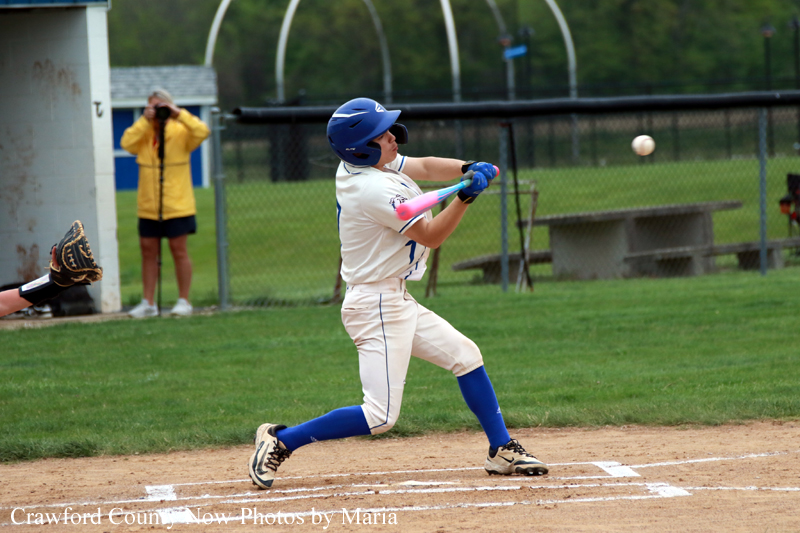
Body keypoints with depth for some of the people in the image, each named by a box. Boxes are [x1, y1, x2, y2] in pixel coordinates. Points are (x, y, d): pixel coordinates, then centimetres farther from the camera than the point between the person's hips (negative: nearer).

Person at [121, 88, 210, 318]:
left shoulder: (180, 132, -2)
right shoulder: (143, 133, 7)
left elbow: (202, 132, -19)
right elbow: (127, 143, -11)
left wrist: (179, 114, -21)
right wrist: (145, 120, -14)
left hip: (177, 205, -4)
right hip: (148, 205, 4)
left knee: (179, 250, 1)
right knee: (148, 251, 5)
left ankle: (184, 301, 10)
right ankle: (148, 303, 12)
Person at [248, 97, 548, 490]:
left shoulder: (359, 163, 4)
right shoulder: (375, 190, -23)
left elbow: (425, 167, 11)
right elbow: (431, 236, -16)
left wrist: (467, 169, -7)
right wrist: (466, 196, -25)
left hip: (395, 301, 11)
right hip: (376, 306, -11)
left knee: (466, 355, 16)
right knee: (381, 416, -12)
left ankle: (501, 450, 21)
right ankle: (281, 440, -3)